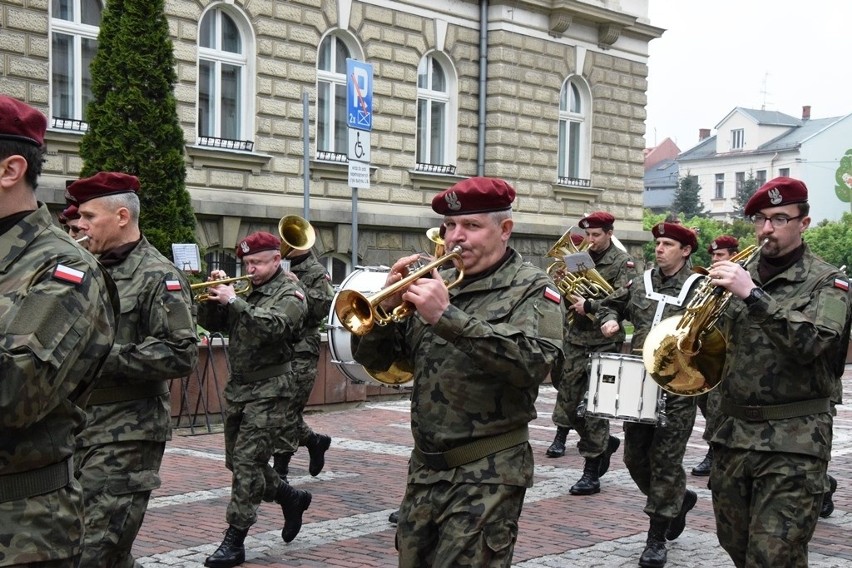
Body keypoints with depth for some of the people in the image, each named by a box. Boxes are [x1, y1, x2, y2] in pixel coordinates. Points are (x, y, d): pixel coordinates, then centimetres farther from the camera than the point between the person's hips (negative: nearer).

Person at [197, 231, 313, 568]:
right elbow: (211, 322, 12)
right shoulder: (245, 293, 14)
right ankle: (292, 499, 33)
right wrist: (215, 294, -5)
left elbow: (273, 326, -25)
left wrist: (233, 301, -28)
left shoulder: (290, 294, -5)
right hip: (237, 388, 8)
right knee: (238, 463, 13)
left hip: (269, 391, -8)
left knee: (247, 463, -9)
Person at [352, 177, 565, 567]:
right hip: (425, 468, 6)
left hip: (487, 474, -5)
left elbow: (534, 362, -24)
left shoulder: (531, 288, -4)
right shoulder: (437, 280, 10)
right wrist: (386, 306, -11)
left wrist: (448, 316, -27)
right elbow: (374, 359, 10)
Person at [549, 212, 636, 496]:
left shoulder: (622, 263, -4)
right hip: (576, 341, 6)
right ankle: (604, 443, 32)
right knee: (567, 409, 8)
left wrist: (589, 306, -21)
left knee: (594, 407, -4)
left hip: (604, 342, -6)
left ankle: (592, 474, 5)